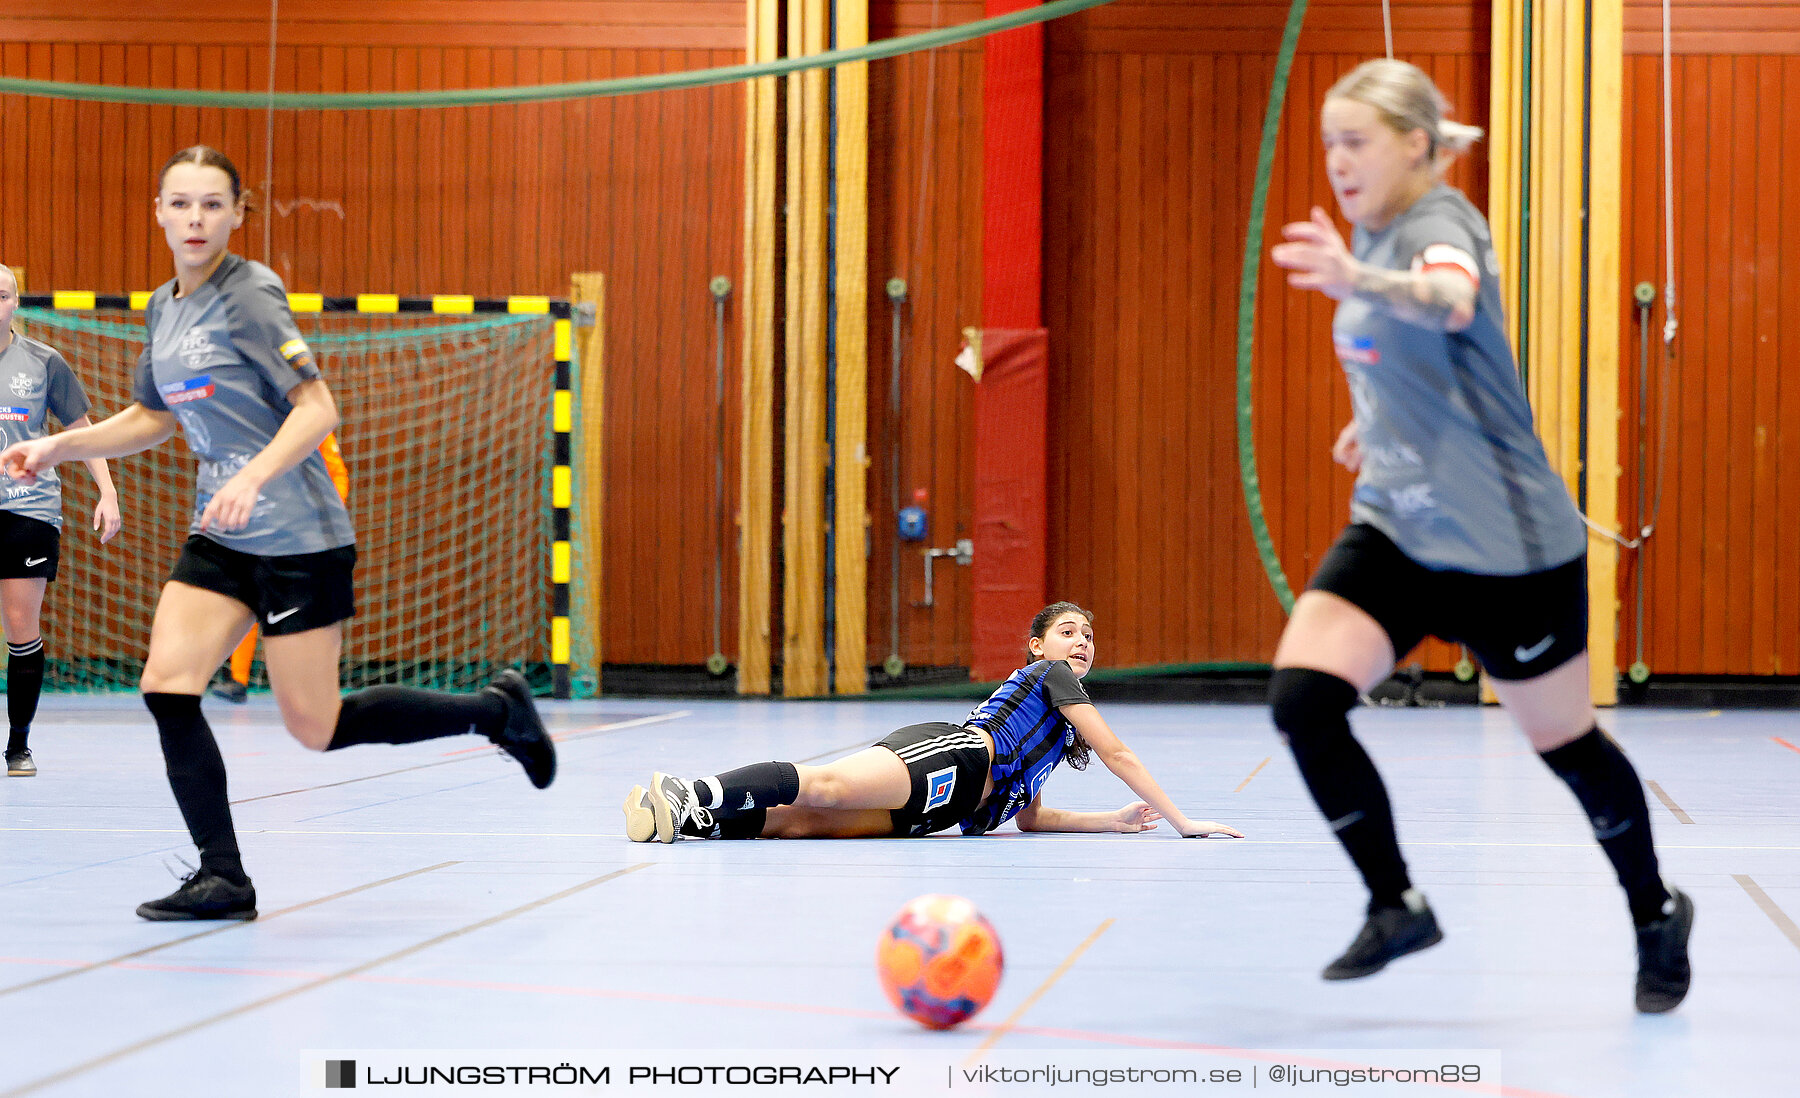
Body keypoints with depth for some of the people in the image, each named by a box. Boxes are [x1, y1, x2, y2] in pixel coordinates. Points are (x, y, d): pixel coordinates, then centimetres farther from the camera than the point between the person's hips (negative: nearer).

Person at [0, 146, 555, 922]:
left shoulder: (249, 295, -13)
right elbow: (154, 418, 24)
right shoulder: (163, 308, 11)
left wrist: (254, 475, -34)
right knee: (167, 685, -9)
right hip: (219, 539, 7)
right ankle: (223, 879, -2)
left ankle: (494, 709, 15)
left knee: (315, 728, -3)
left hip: (298, 537, -7)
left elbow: (317, 408, -19)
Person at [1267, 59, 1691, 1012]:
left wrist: (1360, 283, -64)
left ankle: (1657, 916, 32)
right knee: (1302, 695, -13)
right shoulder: (1372, 233, 7)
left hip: (1506, 543, -7)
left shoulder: (1440, 224, -18)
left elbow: (1447, 300, -45)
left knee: (1563, 743, 7)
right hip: (1396, 525, 7)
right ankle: (1396, 906, 0)